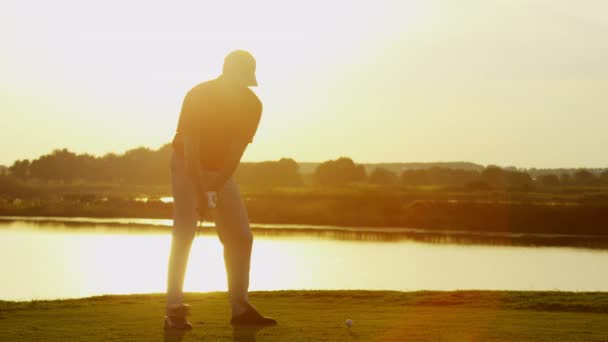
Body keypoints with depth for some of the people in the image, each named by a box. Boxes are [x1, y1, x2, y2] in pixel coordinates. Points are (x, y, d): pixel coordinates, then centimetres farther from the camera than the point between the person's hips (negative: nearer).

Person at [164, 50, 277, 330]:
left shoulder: (252, 104, -12)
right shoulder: (198, 96, -25)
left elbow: (235, 152, -15)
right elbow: (190, 149, -27)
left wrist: (215, 188, -24)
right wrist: (200, 193, -33)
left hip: (221, 171, 5)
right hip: (187, 165, -5)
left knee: (241, 237, 2)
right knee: (183, 234, -17)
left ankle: (240, 308, 11)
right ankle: (174, 310, -18)